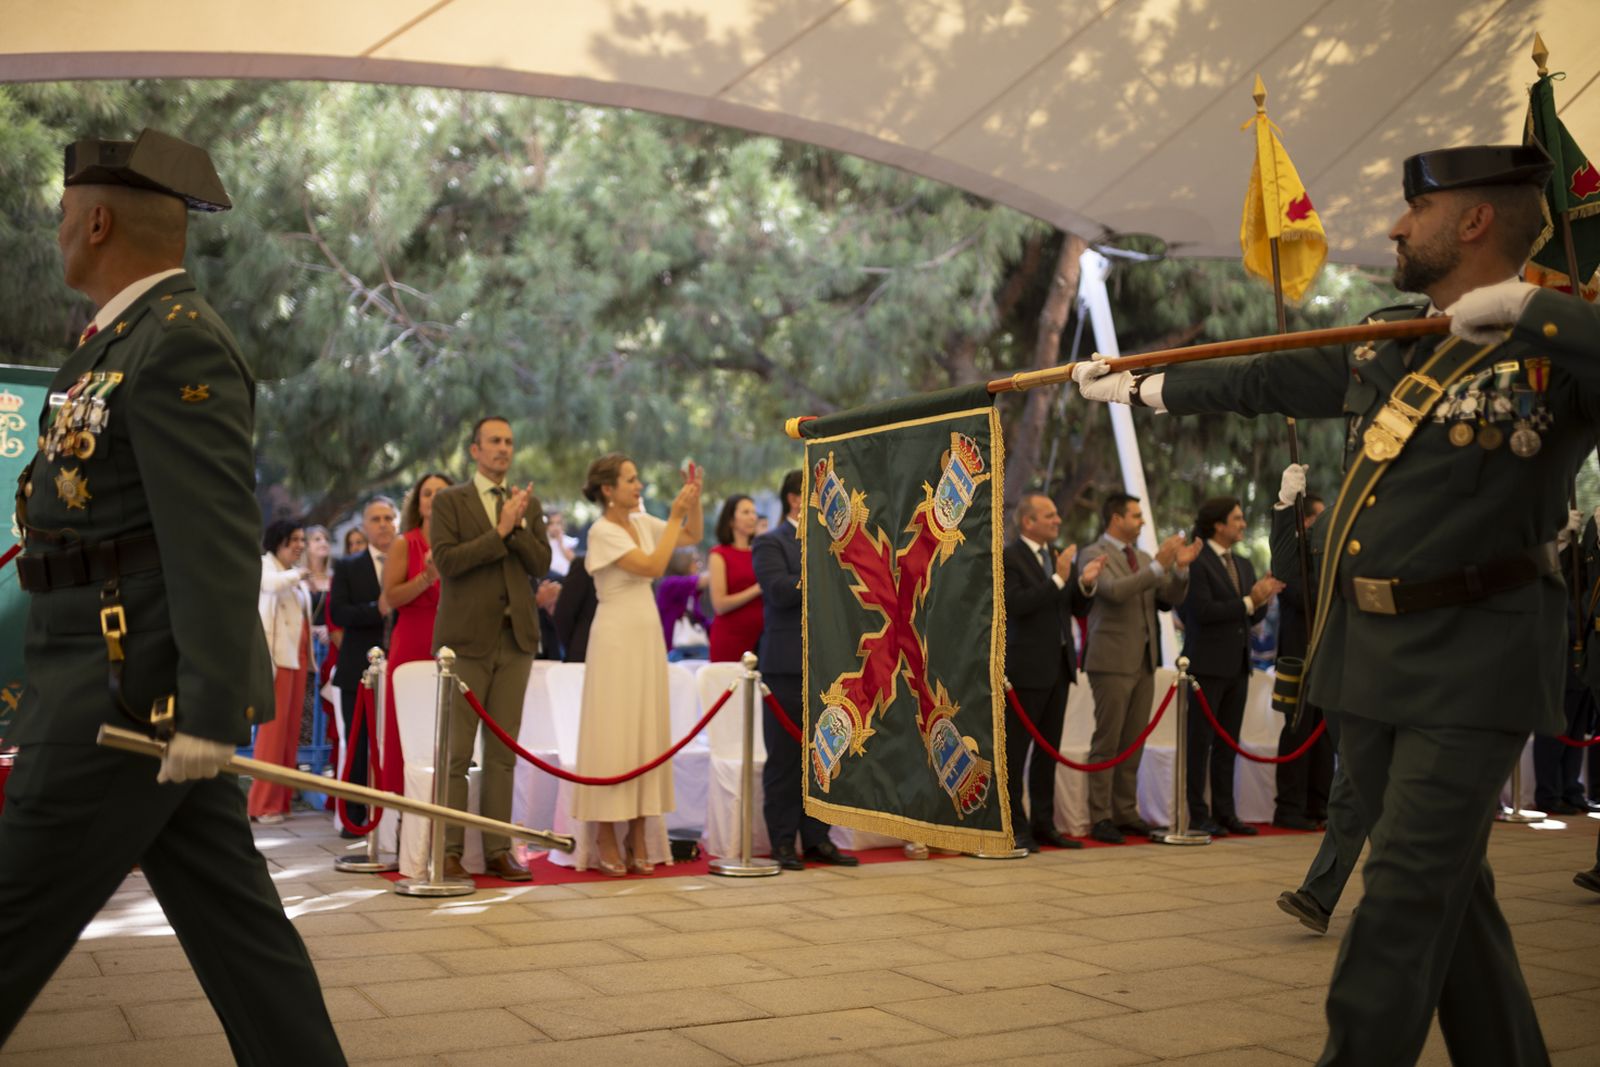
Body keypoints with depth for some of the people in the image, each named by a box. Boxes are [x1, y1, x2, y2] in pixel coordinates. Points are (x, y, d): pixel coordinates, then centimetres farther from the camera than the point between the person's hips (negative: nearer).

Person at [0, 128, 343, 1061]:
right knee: (233, 923, 11)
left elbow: (217, 540, -22)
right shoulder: (130, 337, 17)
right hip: (125, 681, 10)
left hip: (129, 687, -10)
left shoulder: (178, 342, -14)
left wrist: (208, 710, -25)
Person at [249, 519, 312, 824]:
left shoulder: (296, 574, 21)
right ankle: (264, 804, -7)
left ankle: (283, 797, 12)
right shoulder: (265, 565, -2)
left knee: (292, 727, 7)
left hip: (298, 655, 8)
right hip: (276, 655, -8)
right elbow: (273, 583, -25)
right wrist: (299, 575, -15)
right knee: (273, 726, -9)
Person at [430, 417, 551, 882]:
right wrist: (499, 531, -15)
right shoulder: (448, 501, 2)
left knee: (503, 752, 6)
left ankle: (497, 849, 10)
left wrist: (518, 526, -11)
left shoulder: (528, 504, 14)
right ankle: (449, 851, 4)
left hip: (515, 636, 4)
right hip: (467, 638, -4)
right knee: (457, 751, -2)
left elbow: (541, 564, 4)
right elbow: (446, 561, -11)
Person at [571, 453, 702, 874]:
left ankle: (637, 835, 13)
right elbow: (654, 566, -20)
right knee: (613, 733, -4)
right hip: (617, 637, -7)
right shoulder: (603, 531, -12)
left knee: (647, 731, 7)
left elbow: (693, 536, 16)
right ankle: (607, 839, 4)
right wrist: (675, 515, -14)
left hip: (648, 634, 7)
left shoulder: (642, 522, 8)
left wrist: (693, 500, 0)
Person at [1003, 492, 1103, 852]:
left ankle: (1043, 823, 21)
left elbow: (1079, 609, 11)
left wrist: (1086, 583, -8)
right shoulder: (1008, 557, -10)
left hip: (1058, 666, 8)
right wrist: (1058, 579, -23)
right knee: (1015, 751, -1)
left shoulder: (1061, 557, 12)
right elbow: (1016, 604, -22)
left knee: (1048, 749, 13)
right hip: (1026, 668, -8)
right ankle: (1014, 827, 4)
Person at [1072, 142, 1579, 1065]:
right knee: (1448, 889, 12)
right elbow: (1265, 381, 25)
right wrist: (1136, 385, 32)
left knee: (1409, 892, -8)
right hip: (1366, 659, 7)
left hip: (1469, 668, -7)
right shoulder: (1386, 350, 14)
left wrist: (1531, 306, -27)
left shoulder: (1557, 347, -8)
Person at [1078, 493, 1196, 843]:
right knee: (1107, 743, -3)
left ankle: (1126, 812, 16)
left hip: (1144, 662, 7)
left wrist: (1180, 568, -3)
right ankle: (1100, 817, 2)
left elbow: (1168, 601, 12)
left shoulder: (1143, 558, 15)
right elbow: (1115, 591, -23)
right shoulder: (1094, 554, -7)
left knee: (1133, 743, 10)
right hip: (1113, 662, -7)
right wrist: (1158, 565, -26)